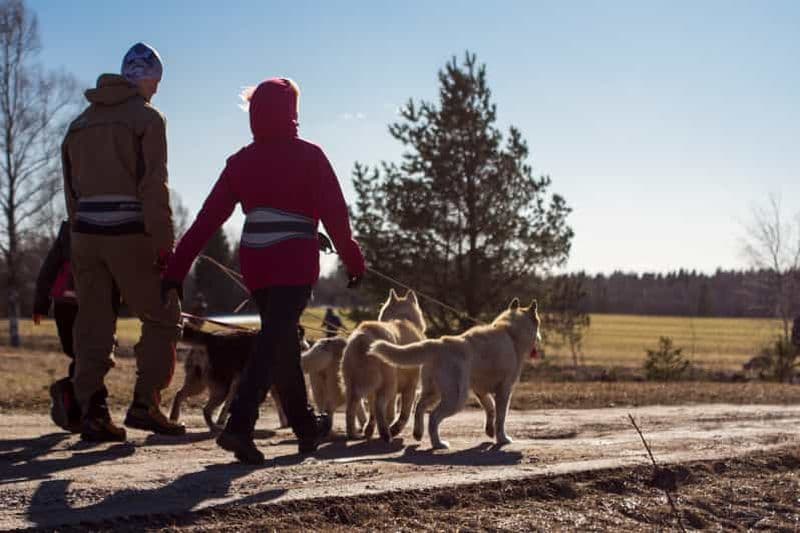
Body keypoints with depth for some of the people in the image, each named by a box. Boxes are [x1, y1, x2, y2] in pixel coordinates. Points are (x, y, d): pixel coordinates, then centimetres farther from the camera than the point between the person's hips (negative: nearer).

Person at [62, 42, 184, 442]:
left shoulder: (81, 123, 18)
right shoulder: (146, 117, -3)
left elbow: (71, 187, 16)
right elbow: (154, 186, -11)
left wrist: (78, 240, 16)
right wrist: (164, 243, -11)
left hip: (85, 232, 6)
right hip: (129, 233, -6)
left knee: (92, 325, 8)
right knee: (162, 317, 6)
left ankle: (92, 412, 4)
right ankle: (144, 404, -2)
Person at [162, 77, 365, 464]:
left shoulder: (241, 161, 6)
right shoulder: (308, 156, -4)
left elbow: (207, 218, 3)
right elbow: (334, 214, -8)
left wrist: (177, 270, 3)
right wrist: (353, 260, 3)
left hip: (255, 263, 5)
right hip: (295, 262, -5)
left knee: (282, 342, 18)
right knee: (275, 342, -10)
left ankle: (306, 427, 30)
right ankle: (239, 426, -25)